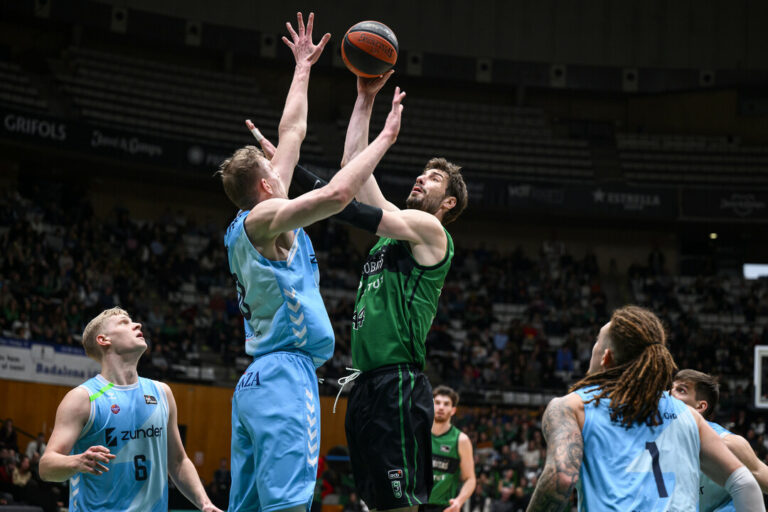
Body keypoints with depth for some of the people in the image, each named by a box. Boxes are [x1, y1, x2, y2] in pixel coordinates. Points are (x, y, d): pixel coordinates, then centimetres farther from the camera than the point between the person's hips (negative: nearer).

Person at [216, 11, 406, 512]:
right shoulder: (263, 218, -5)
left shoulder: (257, 221, 20)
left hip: (255, 383, 10)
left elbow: (292, 132, 29)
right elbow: (337, 194, -21)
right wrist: (386, 137, -10)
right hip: (284, 376, -10)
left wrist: (303, 67, 36)